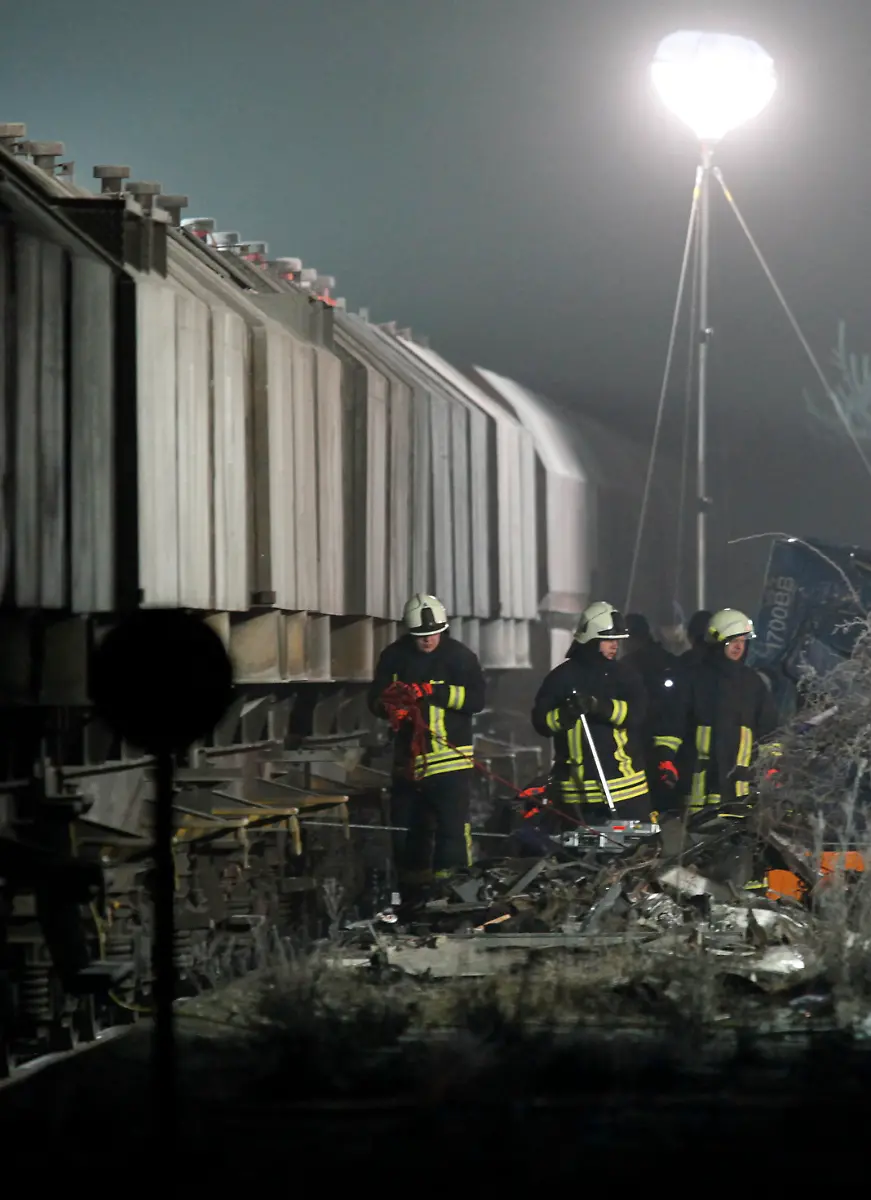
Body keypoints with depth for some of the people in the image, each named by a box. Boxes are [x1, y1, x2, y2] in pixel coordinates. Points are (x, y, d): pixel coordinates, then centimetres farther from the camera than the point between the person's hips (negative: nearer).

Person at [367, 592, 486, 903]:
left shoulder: (459, 656, -4)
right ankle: (411, 898, 25)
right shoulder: (394, 657, 6)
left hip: (450, 759, -4)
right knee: (407, 830, 13)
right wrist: (391, 707, -14)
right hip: (408, 758, 5)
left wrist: (434, 692, -21)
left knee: (453, 829, -13)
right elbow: (376, 699, 9)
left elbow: (476, 699, -12)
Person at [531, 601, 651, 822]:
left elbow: (636, 714, -11)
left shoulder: (626, 677, 7)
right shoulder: (563, 677, 2)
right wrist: (565, 714, -23)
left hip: (624, 783, 2)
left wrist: (601, 706, -27)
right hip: (577, 786, -1)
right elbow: (541, 722, -2)